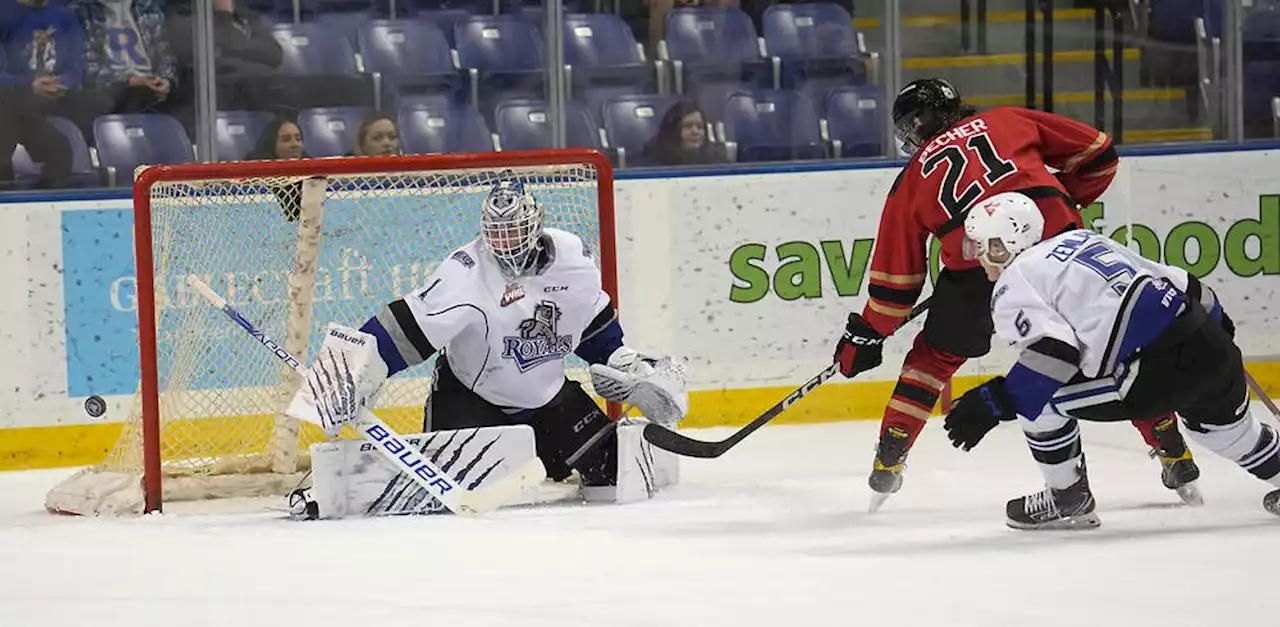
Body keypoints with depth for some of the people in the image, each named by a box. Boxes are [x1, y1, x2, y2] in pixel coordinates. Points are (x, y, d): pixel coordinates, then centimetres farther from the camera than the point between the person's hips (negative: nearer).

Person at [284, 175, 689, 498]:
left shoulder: (570, 257, -10)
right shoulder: (466, 273, -28)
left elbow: (594, 323, 9)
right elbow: (406, 328, -34)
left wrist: (628, 367, 6)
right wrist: (358, 368, -46)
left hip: (546, 390, 5)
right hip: (470, 394, -5)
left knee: (607, 462, 0)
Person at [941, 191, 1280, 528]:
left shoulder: (1014, 284, 3)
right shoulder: (1081, 238, 25)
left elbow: (1054, 351, -15)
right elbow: (1183, 283, 26)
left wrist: (995, 402, -13)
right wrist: (1215, 320, 39)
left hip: (1156, 373, -8)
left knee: (1037, 399, 8)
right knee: (1219, 413, 37)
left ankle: (1069, 500, 18)